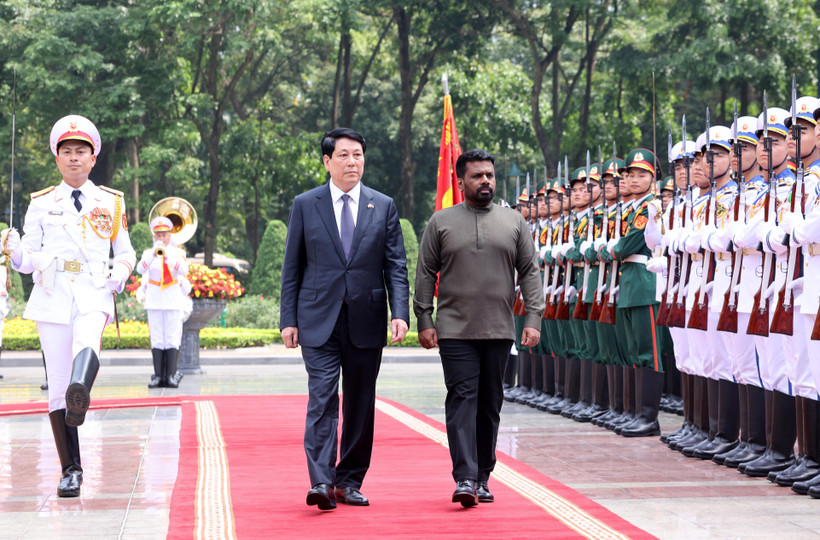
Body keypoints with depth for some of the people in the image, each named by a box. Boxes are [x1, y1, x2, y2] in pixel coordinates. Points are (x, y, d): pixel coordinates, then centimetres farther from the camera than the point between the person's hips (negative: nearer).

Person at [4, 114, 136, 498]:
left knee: (87, 344, -36)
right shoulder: (41, 204, 12)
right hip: (52, 297, 1)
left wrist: (120, 273, -3)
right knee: (57, 386, -2)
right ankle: (71, 471, 6)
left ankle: (80, 395, -66)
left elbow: (125, 253, 20)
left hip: (93, 296, -1)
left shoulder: (110, 203, 13)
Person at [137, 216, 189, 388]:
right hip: (154, 300, 1)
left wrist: (168, 256, -27)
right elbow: (141, 269, -13)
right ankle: (158, 376, 0)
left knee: (172, 339, -5)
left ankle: (171, 376, -5)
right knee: (157, 340, -1)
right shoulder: (148, 253, 7)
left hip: (173, 300, -1)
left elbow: (184, 270, -14)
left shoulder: (177, 252, 6)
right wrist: (154, 254, -27)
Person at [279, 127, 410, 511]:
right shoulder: (305, 205, 5)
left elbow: (396, 266, 5)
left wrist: (400, 313, -7)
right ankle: (321, 482, -14)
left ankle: (350, 482, 16)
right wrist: (288, 319, 0)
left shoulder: (384, 206, 7)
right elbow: (292, 267, 6)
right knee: (322, 399, -11)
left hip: (366, 321, 2)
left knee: (360, 404, 7)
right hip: (319, 321, -2)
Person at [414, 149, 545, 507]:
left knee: (490, 404, 7)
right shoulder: (441, 222, 6)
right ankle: (464, 479, -15)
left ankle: (483, 477, 16)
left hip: (499, 330, 2)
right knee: (462, 398, -11)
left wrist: (533, 318, -1)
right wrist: (424, 320, -2)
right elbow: (425, 274, 6)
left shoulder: (514, 223, 10)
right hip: (455, 330, -2)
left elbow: (529, 272, 8)